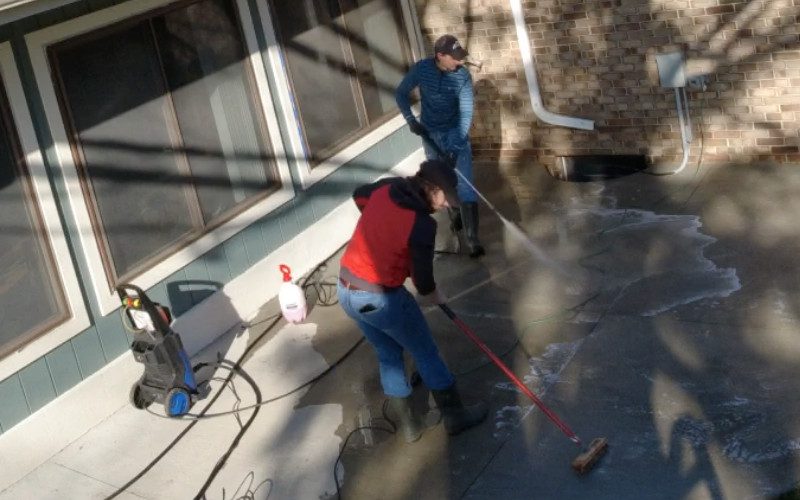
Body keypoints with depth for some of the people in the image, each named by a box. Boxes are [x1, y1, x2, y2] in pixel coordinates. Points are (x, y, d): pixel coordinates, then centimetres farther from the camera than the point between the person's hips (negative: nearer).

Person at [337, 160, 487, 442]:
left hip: (345, 290, 8)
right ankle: (455, 416, 27)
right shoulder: (422, 225, -21)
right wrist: (433, 296, 10)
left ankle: (408, 425, 31)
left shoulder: (386, 187, -1)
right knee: (426, 354, 13)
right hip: (380, 298, -8)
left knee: (388, 356, 22)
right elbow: (422, 277, -11)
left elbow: (359, 196, 22)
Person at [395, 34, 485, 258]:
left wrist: (455, 146, -31)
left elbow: (466, 113, -23)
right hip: (431, 134, 2)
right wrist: (411, 119, -14)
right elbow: (401, 93, -1)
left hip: (456, 132, -2)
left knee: (465, 184, -9)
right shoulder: (421, 69, -15)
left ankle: (472, 239, -10)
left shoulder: (463, 76, -20)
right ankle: (457, 213, 41)